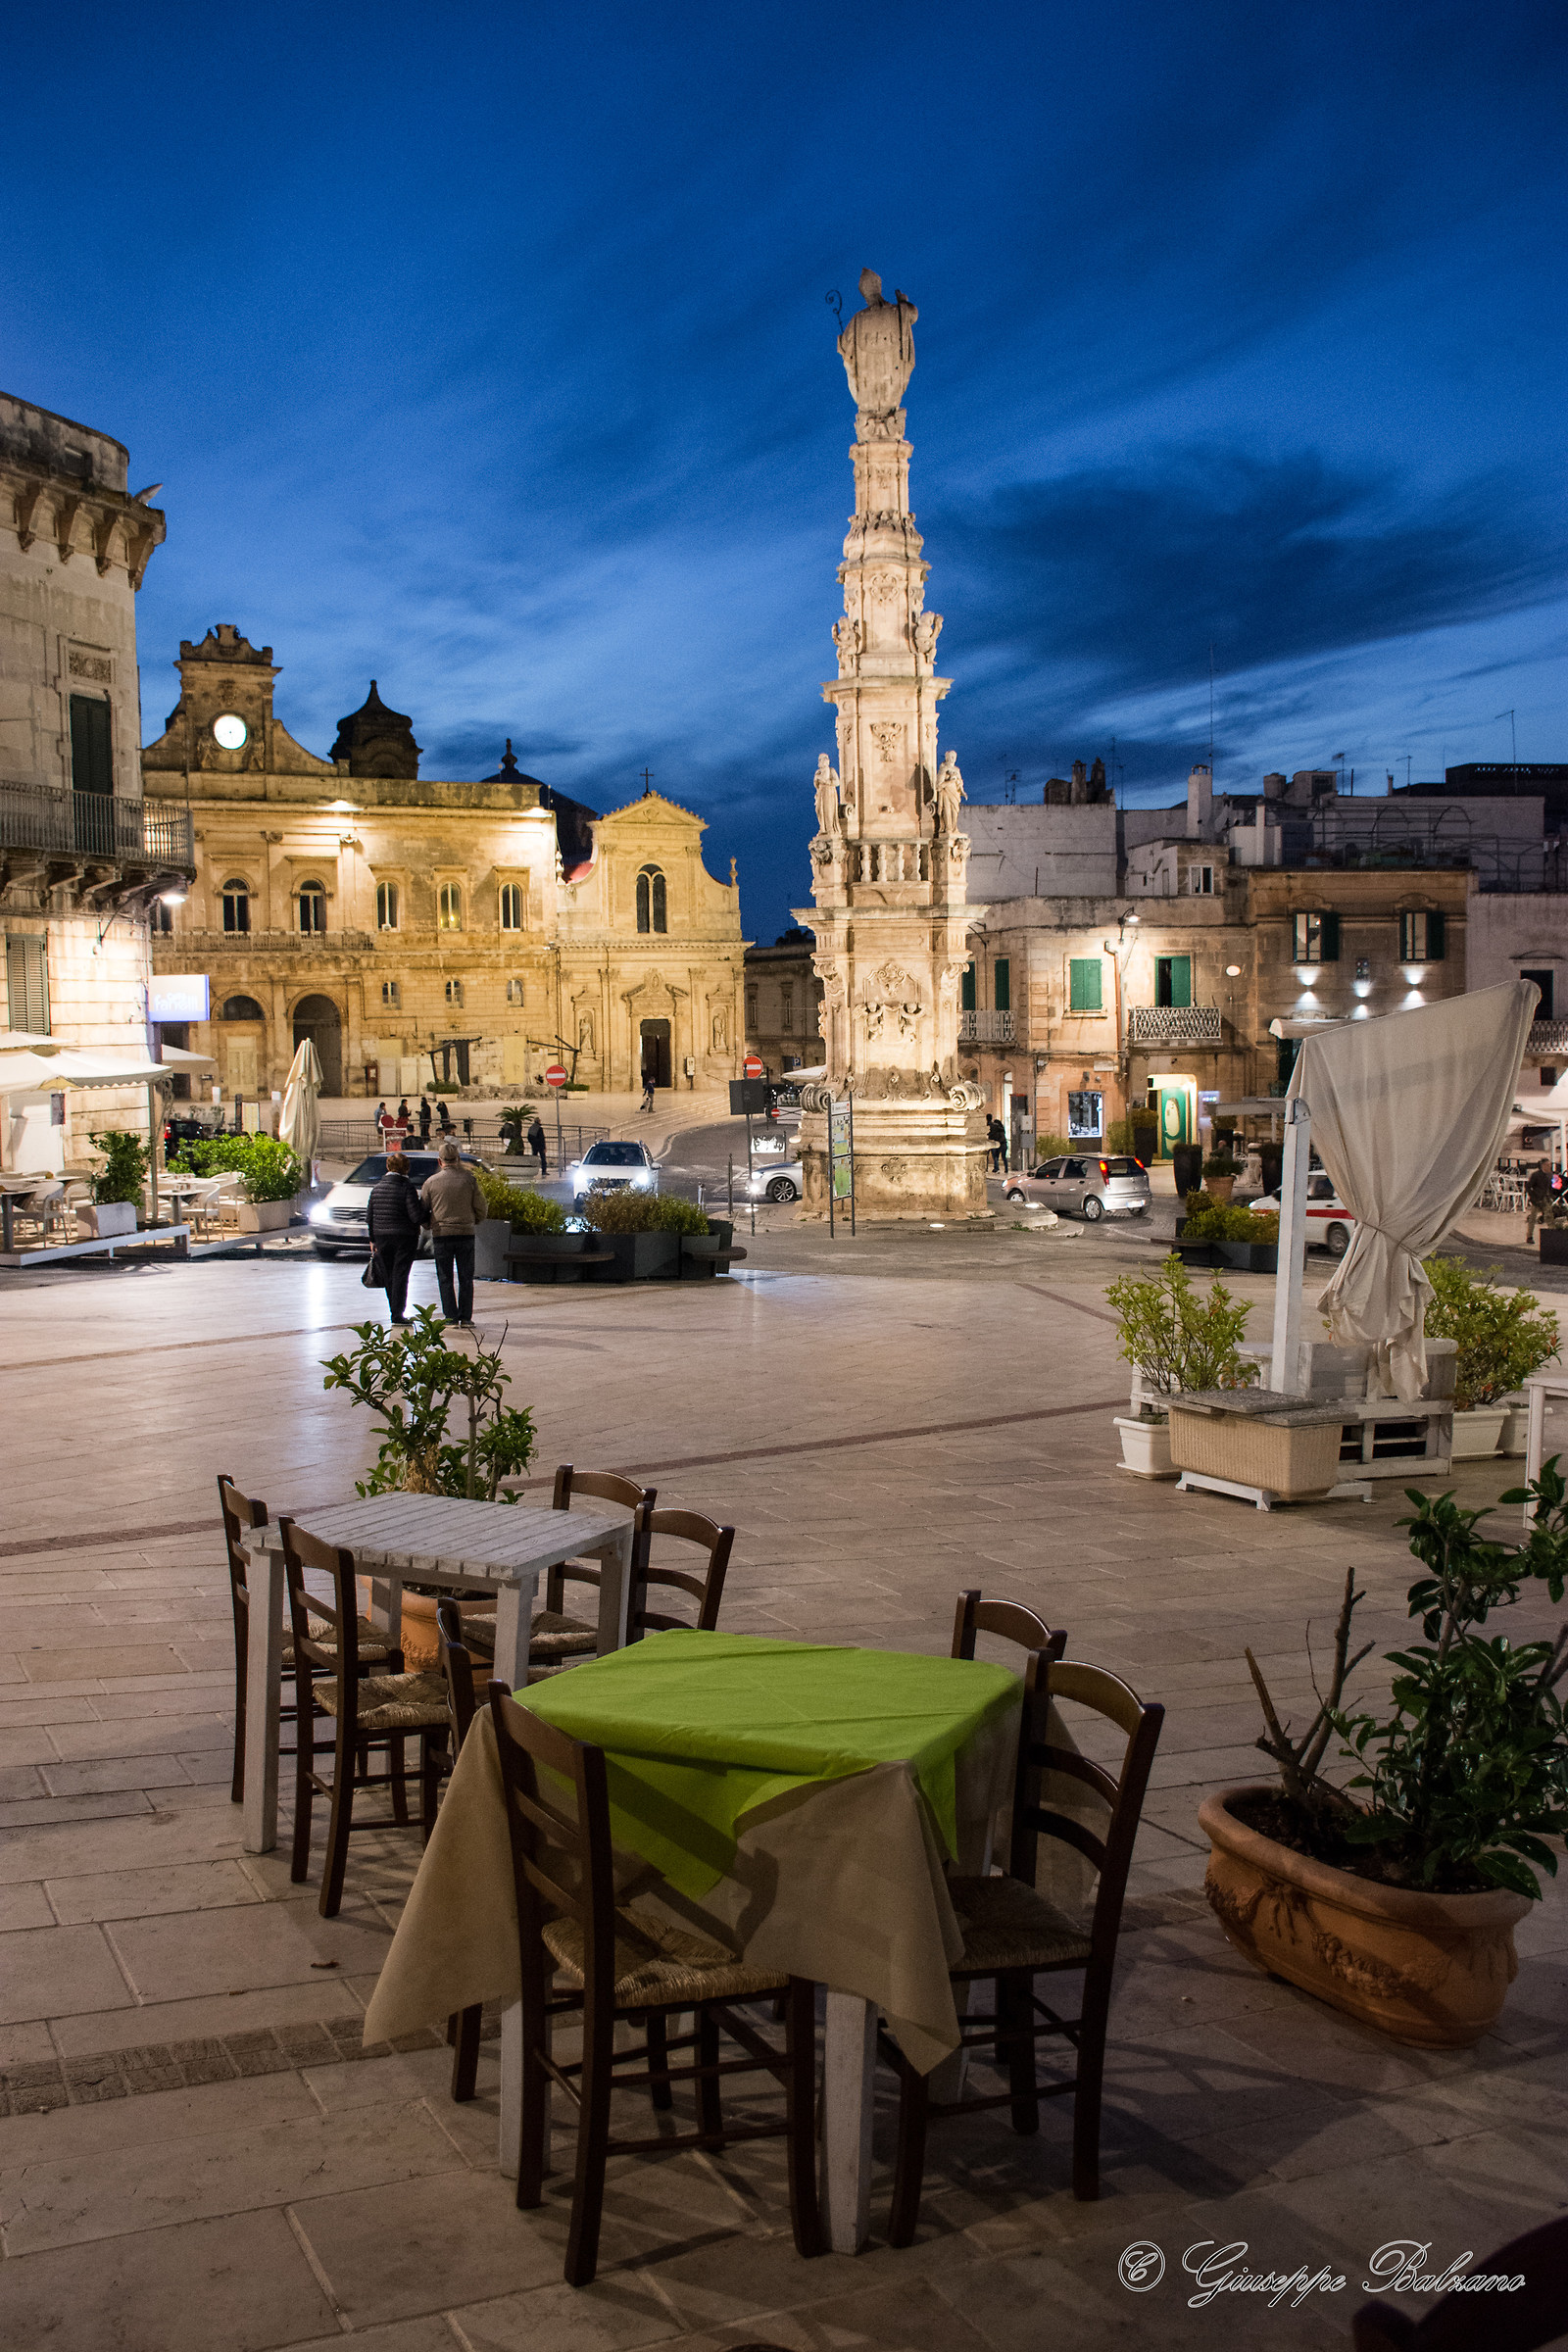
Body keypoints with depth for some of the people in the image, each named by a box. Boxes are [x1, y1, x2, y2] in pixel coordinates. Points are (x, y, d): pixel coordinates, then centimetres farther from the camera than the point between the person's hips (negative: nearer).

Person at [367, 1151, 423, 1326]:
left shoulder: (377, 1188, 6)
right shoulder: (407, 1188, -12)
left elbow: (369, 1217, 8)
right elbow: (415, 1216, -17)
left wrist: (373, 1239, 17)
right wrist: (426, 1222, 4)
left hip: (382, 1238, 5)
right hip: (404, 1238, -5)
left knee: (389, 1276, 14)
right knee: (400, 1275, -1)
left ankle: (394, 1312, 21)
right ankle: (397, 1314, -4)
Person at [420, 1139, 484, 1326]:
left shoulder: (431, 1182, 0)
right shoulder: (469, 1179, -1)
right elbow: (480, 1207, 2)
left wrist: (430, 1226, 22)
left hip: (441, 1233, 0)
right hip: (466, 1232, 1)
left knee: (445, 1279, 6)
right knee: (466, 1278, 7)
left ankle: (451, 1316, 3)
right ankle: (466, 1317, 5)